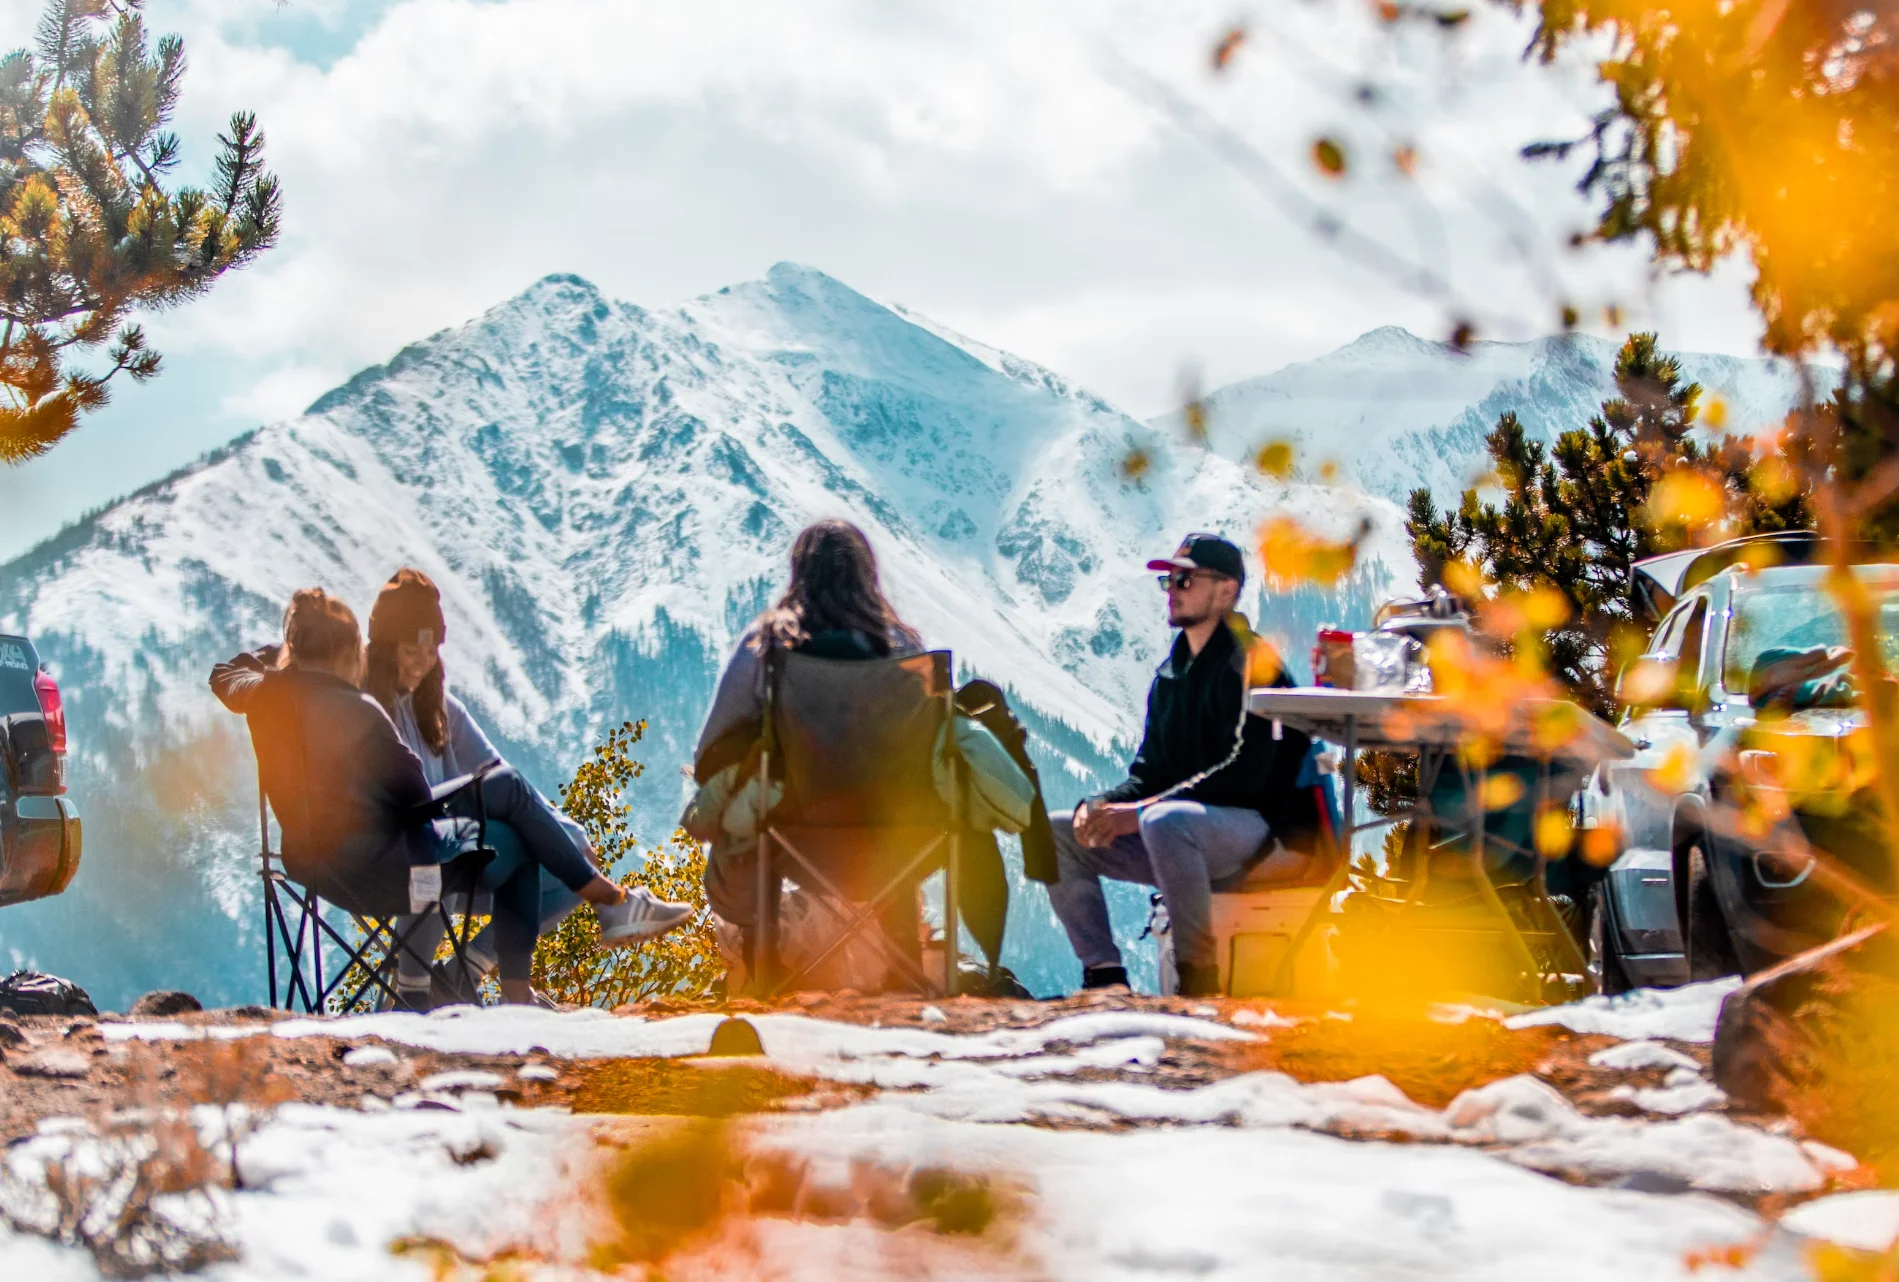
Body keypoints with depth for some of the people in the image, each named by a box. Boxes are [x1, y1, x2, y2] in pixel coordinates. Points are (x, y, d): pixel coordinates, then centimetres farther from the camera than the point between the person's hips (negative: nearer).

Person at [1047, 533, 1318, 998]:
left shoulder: (1249, 664, -11)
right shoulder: (1170, 674, 16)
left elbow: (1242, 775, -21)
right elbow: (1149, 772, 16)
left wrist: (1139, 812, -24)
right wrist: (1101, 806, -8)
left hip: (1265, 831, -9)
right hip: (1185, 839, 9)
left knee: (1164, 821, -39)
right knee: (1057, 833, -2)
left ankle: (1199, 977, -31)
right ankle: (1104, 974, -9)